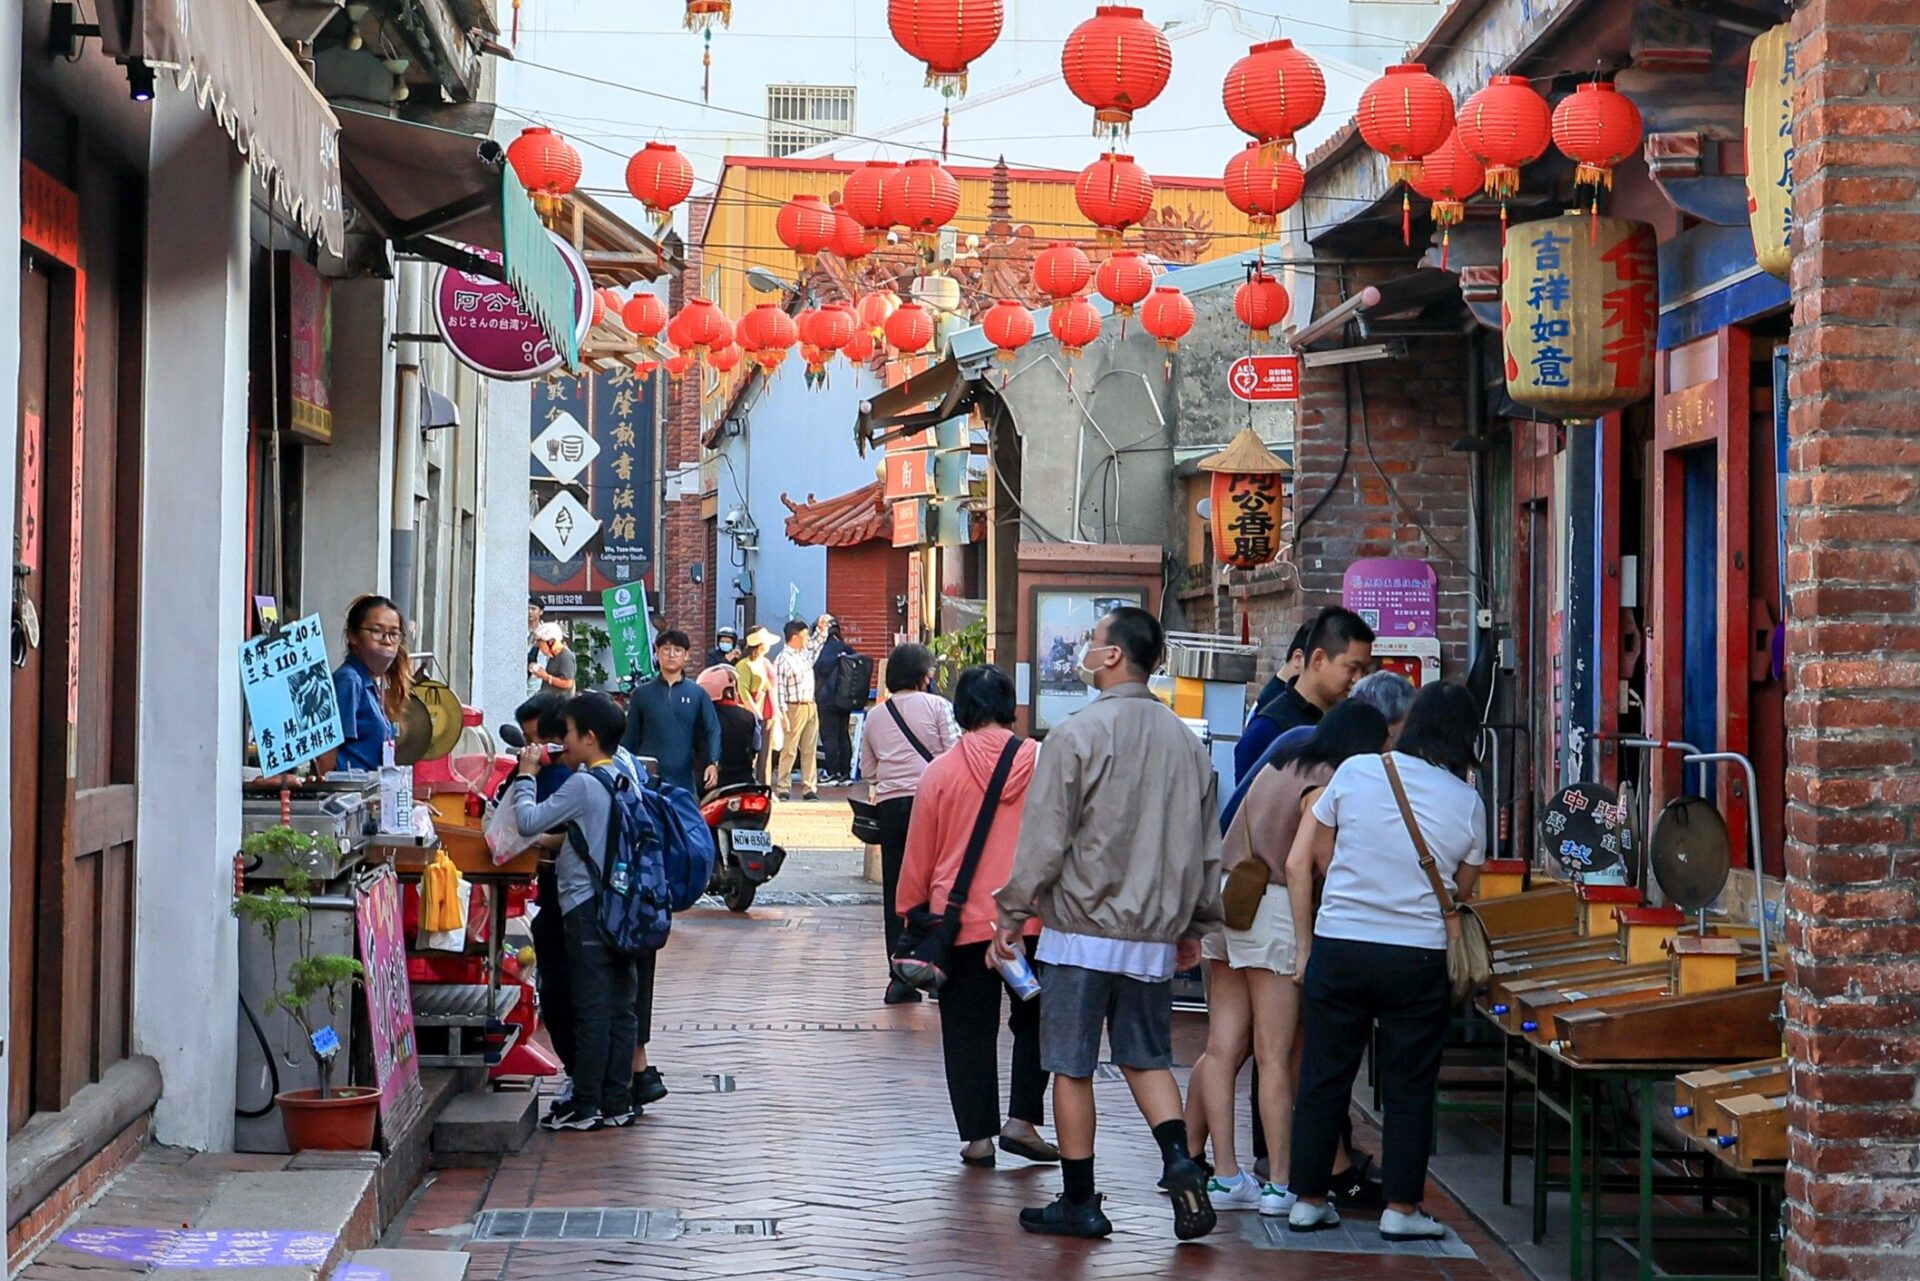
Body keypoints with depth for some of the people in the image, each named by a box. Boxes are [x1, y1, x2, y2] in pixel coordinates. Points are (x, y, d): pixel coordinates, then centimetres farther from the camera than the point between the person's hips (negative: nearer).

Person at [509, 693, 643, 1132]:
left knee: (591, 1008, -4)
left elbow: (529, 821, -15)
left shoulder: (583, 785, -15)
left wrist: (527, 775, -3)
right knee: (620, 1007, 9)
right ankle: (617, 1102, 13)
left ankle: (585, 1107, 1)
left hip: (587, 907, -8)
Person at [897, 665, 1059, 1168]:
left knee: (969, 1030, 7)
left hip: (963, 921, -1)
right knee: (1034, 1020, 17)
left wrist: (909, 910, 16)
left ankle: (977, 1136, 7)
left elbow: (918, 854, 2)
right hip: (1033, 919, 1)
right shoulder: (1042, 762, -3)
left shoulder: (941, 771, -4)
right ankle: (1022, 1120, 10)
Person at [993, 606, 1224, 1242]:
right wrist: (1195, 924, 22)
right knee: (1147, 1058, 17)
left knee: (1071, 1068, 5)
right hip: (1154, 936, 5)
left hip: (1081, 928, -5)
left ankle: (1079, 1203, 10)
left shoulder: (1077, 734, -13)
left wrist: (1014, 913, -1)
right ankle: (1180, 1161, -4)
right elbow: (1207, 846, 11)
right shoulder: (1184, 740, 5)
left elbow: (1044, 839, -12)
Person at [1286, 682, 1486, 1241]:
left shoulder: (1356, 772, -1)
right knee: (1409, 1086, 10)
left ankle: (1307, 1200, 16)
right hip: (1417, 958, -1)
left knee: (1324, 1077, 10)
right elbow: (1461, 893, 12)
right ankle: (1400, 1207, 13)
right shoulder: (1468, 804, 1)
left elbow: (1299, 863, 4)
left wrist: (1304, 944, 13)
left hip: (1338, 948, 1)